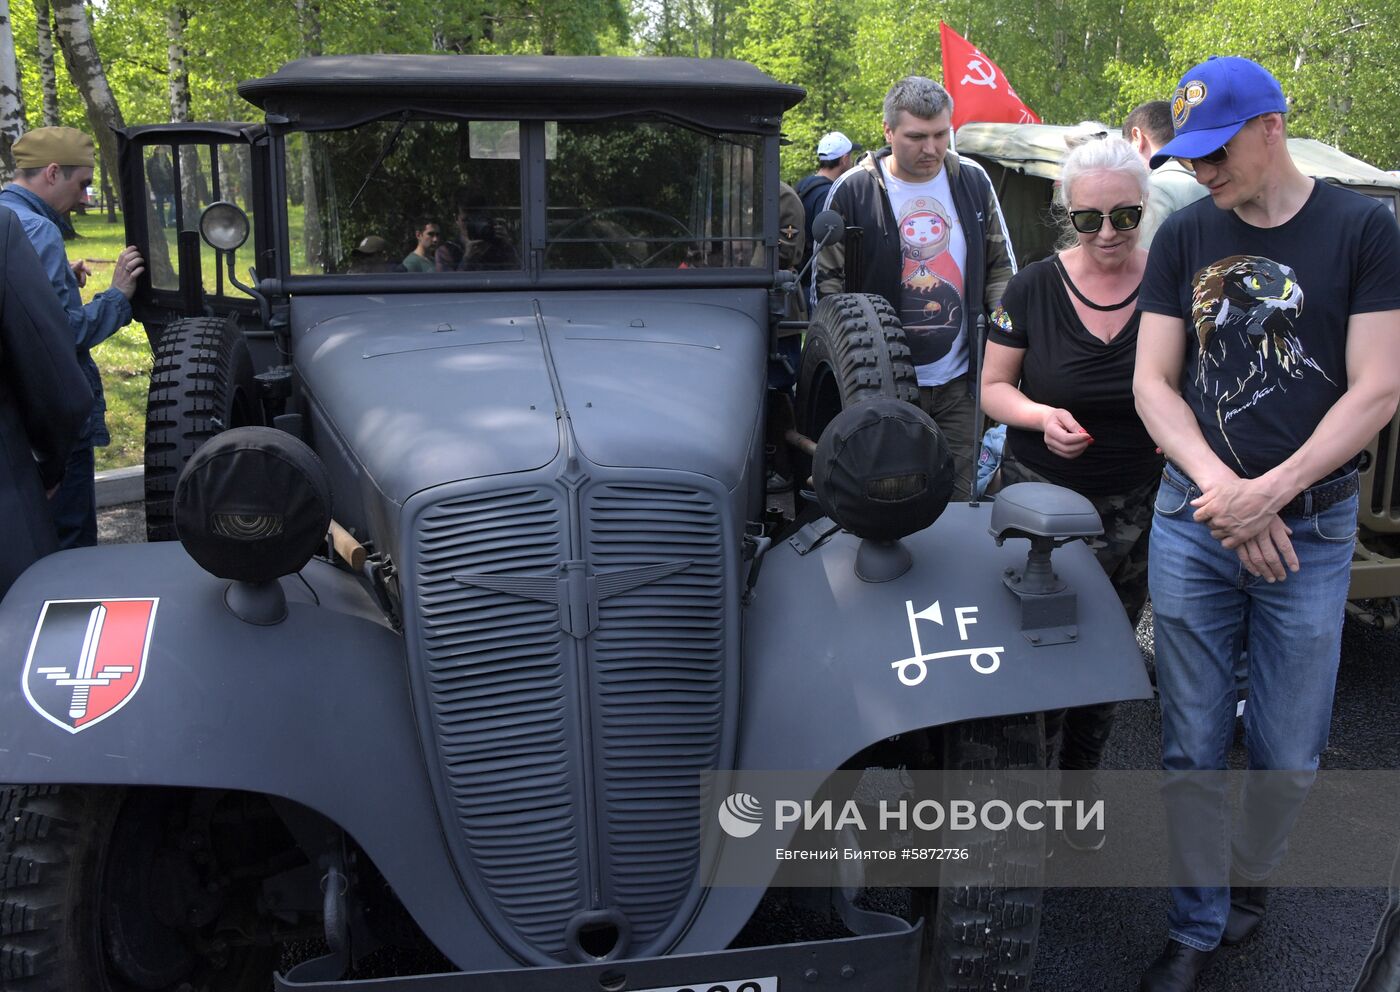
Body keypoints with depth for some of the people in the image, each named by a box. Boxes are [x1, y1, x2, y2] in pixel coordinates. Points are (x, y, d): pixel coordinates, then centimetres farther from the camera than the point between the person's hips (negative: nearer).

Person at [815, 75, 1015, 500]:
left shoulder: (973, 181, 6)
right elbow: (827, 280, 0)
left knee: (957, 500, 11)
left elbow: (1001, 265, 16)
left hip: (959, 383, 3)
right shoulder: (852, 190, -4)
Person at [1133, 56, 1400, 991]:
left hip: (1310, 528, -1)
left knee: (1288, 754, 8)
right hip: (1192, 520, 2)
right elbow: (1154, 382, 2)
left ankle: (1247, 878, 37)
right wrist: (1220, 488, -13)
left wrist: (1268, 493, -16)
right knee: (1193, 746, 6)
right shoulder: (1185, 235, 4)